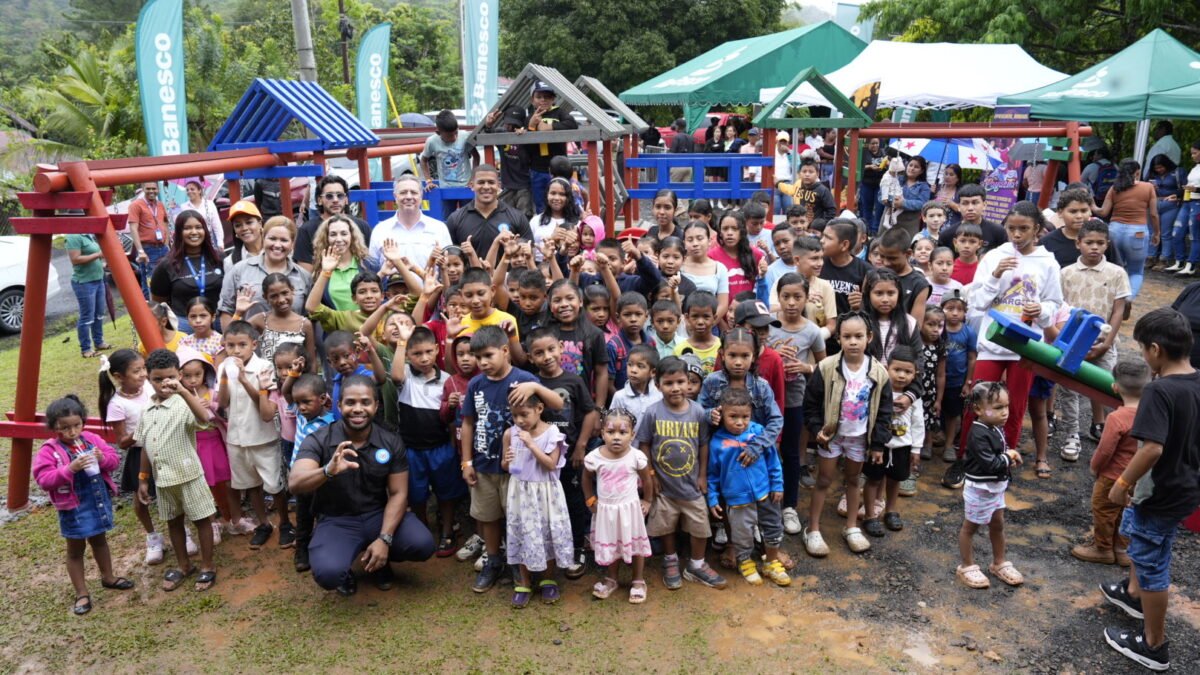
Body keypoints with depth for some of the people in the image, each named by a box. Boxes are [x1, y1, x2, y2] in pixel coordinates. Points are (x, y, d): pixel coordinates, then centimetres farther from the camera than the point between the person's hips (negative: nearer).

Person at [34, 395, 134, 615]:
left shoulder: (92, 439, -3)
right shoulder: (49, 450, -15)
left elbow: (114, 459, 0)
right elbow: (43, 480, -21)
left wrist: (103, 458, -22)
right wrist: (70, 469, -33)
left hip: (100, 501, 4)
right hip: (74, 508, -4)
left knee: (99, 541, 25)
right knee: (76, 550, 11)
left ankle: (108, 577, 43)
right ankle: (82, 593, 23)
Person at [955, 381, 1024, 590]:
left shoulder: (996, 429, 0)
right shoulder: (978, 435, -28)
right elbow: (990, 464, -32)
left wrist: (1010, 458, -7)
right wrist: (1009, 457, -15)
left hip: (996, 487, 9)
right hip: (979, 489, -9)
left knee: (997, 524, 21)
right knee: (970, 527, 9)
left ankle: (1000, 563, 38)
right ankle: (967, 567, 22)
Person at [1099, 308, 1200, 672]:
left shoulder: (1159, 390, -28)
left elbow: (1152, 448, -34)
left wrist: (1123, 483, -21)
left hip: (1161, 494, -9)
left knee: (1152, 564, 8)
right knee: (1138, 535, 32)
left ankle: (1153, 645, 23)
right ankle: (1134, 592, 54)